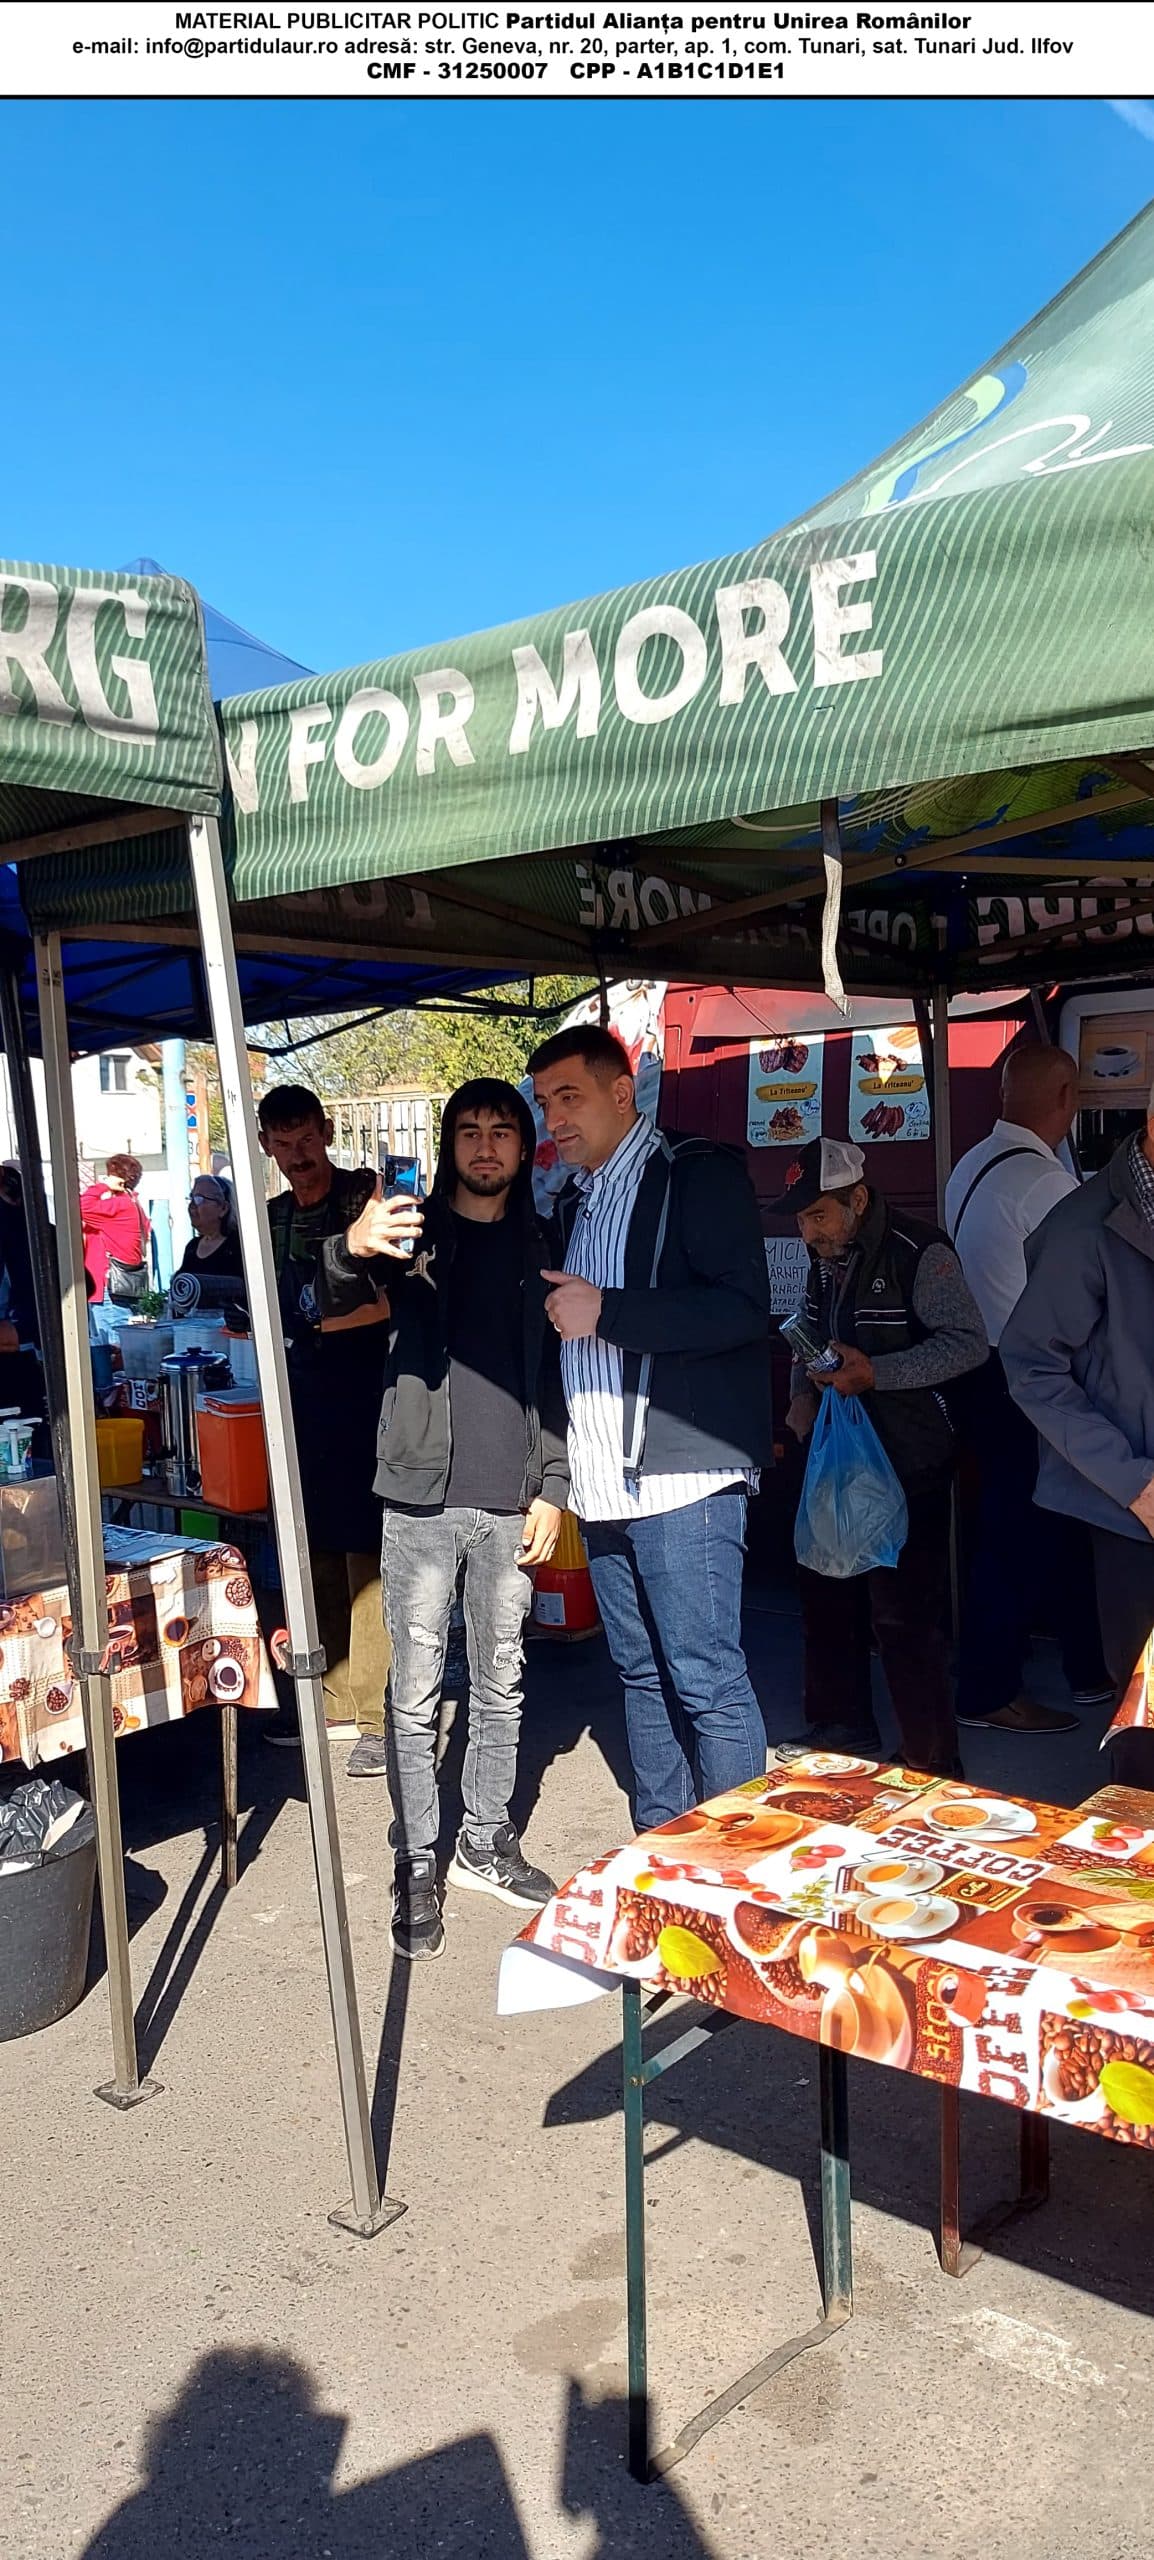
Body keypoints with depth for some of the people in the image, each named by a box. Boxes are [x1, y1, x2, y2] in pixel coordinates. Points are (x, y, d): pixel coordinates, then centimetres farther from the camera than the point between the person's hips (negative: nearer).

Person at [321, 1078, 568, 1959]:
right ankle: (417, 1863, 12)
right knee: (417, 1693, 1)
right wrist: (353, 1249, -40)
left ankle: (486, 1843, 26)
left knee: (501, 1683, 12)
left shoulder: (537, 1247, 11)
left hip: (510, 1500, 3)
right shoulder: (415, 1229, 2)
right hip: (424, 1492, -3)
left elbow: (555, 1378, 12)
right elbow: (334, 1302, -16)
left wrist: (553, 1488, 4)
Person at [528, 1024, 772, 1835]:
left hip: (681, 1476, -8)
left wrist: (604, 1312, -17)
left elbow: (743, 1309, -17)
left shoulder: (700, 1175, -5)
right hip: (605, 1485, 8)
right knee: (643, 1675, 14)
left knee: (708, 1681, -6)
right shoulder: (575, 1203, 18)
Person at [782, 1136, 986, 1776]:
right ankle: (840, 1730, 35)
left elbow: (968, 1344, -20)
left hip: (907, 1464, -8)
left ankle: (932, 1767, 8)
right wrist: (802, 1394, 4)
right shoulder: (826, 1259, 11)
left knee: (902, 1616, -6)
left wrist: (875, 1374, -25)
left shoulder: (918, 1253, -15)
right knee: (826, 1597, 16)